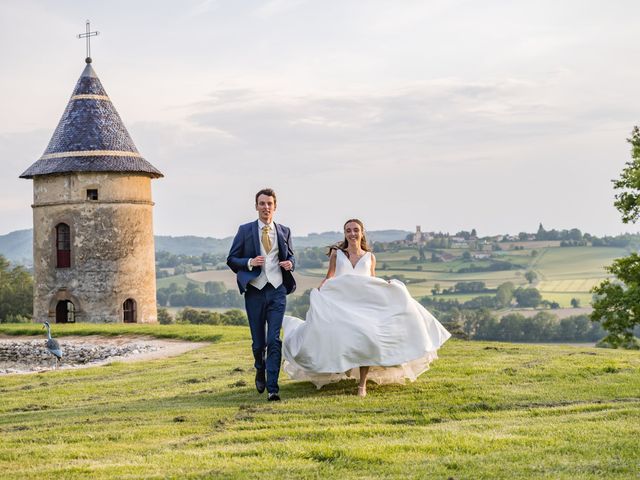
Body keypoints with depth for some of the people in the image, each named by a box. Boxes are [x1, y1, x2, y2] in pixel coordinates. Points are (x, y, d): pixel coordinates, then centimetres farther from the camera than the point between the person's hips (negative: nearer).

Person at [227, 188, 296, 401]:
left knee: (274, 340, -10)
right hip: (255, 290, 0)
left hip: (277, 290, 0)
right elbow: (231, 260, 4)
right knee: (258, 341, 9)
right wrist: (249, 262, -14)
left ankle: (272, 387, -11)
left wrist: (290, 263, -2)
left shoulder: (284, 231, 10)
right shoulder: (245, 230, 4)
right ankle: (260, 372, 38)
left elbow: (290, 257, 21)